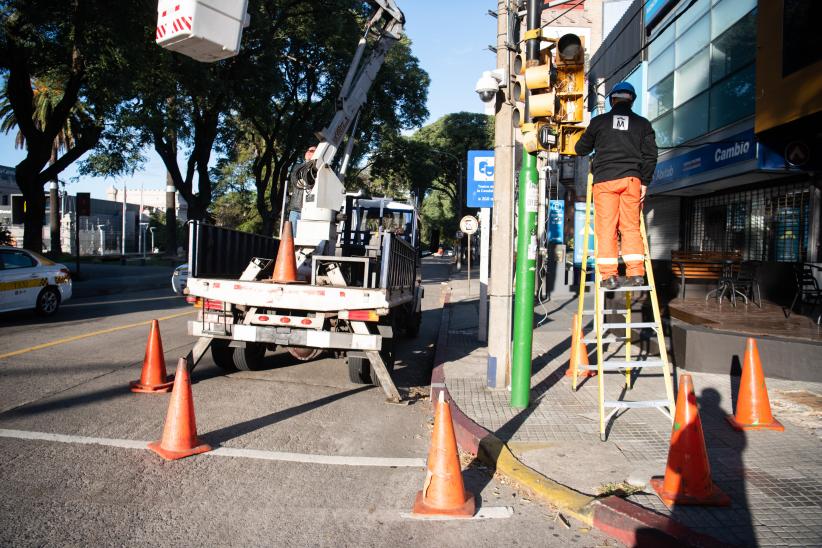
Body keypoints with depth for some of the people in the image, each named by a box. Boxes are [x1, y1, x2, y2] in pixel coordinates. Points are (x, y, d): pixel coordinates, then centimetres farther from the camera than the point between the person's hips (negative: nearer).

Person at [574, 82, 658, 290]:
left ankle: (609, 275, -5)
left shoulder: (599, 121, 9)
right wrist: (645, 182, 12)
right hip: (631, 179, 2)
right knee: (631, 226, 6)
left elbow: (581, 149, 16)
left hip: (604, 179, -1)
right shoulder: (642, 123, 13)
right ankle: (636, 273, 1)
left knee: (606, 227, -1)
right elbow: (650, 155, 7)